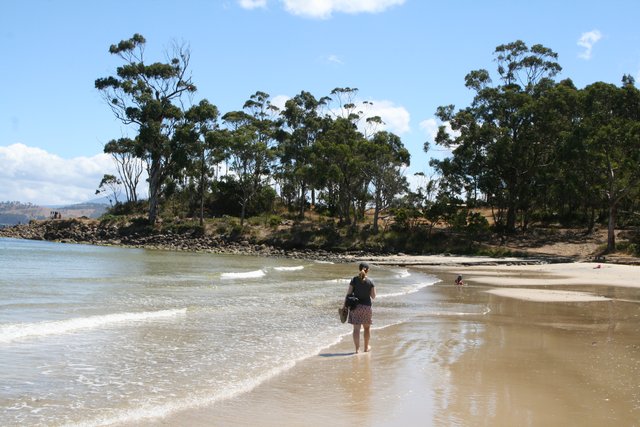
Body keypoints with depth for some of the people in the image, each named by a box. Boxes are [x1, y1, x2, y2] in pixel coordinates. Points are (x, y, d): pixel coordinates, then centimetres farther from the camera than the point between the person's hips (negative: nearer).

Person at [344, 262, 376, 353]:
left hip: (355, 306, 0)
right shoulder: (370, 282, -6)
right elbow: (373, 296, -2)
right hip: (366, 306, 0)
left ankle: (357, 348, -3)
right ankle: (366, 347, 29)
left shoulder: (354, 280, -5)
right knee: (367, 327, 18)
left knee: (356, 328, 1)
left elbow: (348, 293, -6)